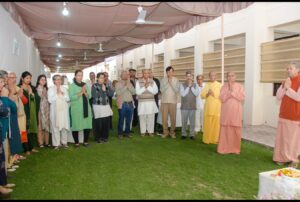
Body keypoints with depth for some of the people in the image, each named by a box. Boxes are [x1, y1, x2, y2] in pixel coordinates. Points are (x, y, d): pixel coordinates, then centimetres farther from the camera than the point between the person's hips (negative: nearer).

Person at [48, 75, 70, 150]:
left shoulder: (64, 88, 11)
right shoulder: (51, 89, 1)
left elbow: (68, 99, 4)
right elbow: (50, 100, -8)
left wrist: (62, 94, -10)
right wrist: (57, 94, -10)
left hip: (64, 110, 3)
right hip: (55, 110, -3)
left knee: (65, 126, 4)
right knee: (55, 127, -2)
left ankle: (64, 142, 16)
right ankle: (56, 143, 6)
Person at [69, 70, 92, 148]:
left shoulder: (85, 85, 12)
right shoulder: (72, 86, -1)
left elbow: (89, 96, 6)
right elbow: (71, 97, -13)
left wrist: (85, 92, -13)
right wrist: (80, 93, -19)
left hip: (86, 108, 4)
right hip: (76, 109, -4)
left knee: (87, 125, 1)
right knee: (76, 125, -3)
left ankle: (85, 141, 15)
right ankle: (76, 142, 11)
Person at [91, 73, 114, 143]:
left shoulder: (106, 85, 12)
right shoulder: (94, 86, -2)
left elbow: (111, 94, 3)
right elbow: (94, 95, -14)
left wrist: (106, 90, -10)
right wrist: (102, 90, -9)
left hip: (106, 106, 5)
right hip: (97, 106, -4)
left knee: (106, 123, 4)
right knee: (98, 123, -4)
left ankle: (105, 137, 20)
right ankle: (98, 138, 12)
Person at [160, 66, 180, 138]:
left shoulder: (176, 80, 2)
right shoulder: (163, 80, 3)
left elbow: (177, 90, -8)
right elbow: (162, 90, -6)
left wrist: (171, 83, -11)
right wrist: (168, 83, -11)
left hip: (173, 101, 0)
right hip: (164, 101, 1)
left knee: (173, 118, 1)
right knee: (164, 118, 1)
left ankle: (172, 132, 15)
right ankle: (165, 132, 15)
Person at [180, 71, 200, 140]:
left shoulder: (195, 85, 6)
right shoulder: (182, 85, 1)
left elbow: (197, 94, -6)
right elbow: (183, 94, -11)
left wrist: (191, 86, -9)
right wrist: (188, 86, -10)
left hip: (193, 106, 1)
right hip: (184, 106, -1)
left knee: (192, 121, 3)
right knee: (184, 121, 5)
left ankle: (192, 134, 14)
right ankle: (183, 134, 16)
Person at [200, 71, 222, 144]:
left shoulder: (220, 85, 3)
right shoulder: (207, 85, 14)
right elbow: (202, 96, 8)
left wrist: (213, 94, -13)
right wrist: (208, 93, -9)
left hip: (217, 108, -2)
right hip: (208, 108, 3)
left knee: (216, 124, -4)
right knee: (207, 124, 2)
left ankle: (215, 140, 6)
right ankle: (207, 139, 10)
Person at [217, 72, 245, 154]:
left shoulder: (240, 86, 5)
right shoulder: (224, 87, 6)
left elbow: (242, 98, -8)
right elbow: (222, 98, -5)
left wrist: (233, 91, -12)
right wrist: (229, 91, -14)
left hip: (236, 112, 0)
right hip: (226, 112, 0)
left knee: (236, 130, -1)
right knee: (225, 130, -1)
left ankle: (235, 149, 11)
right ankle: (224, 148, 6)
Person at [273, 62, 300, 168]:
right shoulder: (285, 82, 11)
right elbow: (278, 96, 5)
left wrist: (288, 88, -14)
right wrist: (284, 87, -9)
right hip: (284, 114, 6)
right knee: (282, 136, 7)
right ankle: (283, 157, 16)